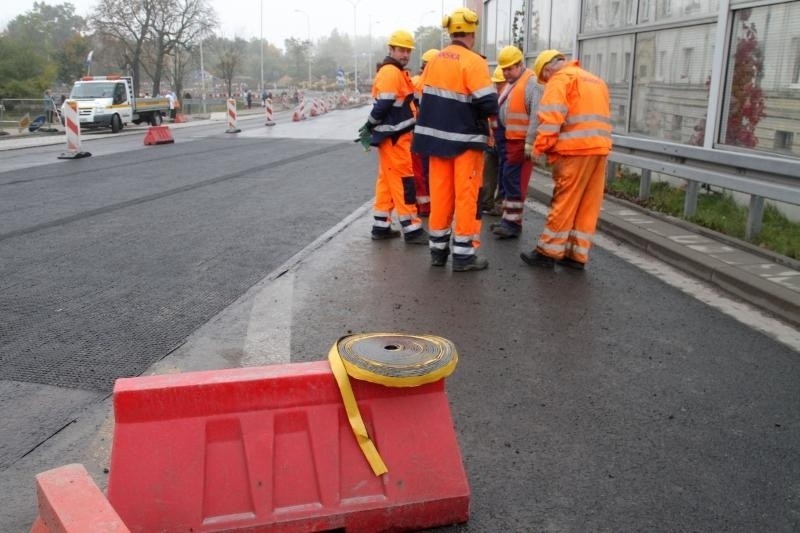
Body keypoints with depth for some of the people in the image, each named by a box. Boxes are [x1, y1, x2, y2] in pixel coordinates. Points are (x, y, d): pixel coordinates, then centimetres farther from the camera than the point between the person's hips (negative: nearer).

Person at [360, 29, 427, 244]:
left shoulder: (397, 73, 18)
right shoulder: (391, 73, -16)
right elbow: (383, 105, -20)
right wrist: (370, 126, -9)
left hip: (395, 135, 10)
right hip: (393, 136, -10)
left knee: (387, 180, 13)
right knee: (403, 180, -6)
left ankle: (380, 226, 19)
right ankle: (411, 229, 0)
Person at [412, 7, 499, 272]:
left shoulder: (434, 61, 7)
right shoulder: (473, 62, -13)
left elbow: (425, 99, 10)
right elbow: (488, 103, -18)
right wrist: (487, 114, 2)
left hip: (437, 137, 6)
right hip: (465, 140, -6)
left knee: (440, 194, 12)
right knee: (466, 196, 1)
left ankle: (438, 249, 19)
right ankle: (464, 253, 5)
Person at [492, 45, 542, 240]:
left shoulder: (531, 84, -12)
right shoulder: (511, 85, 19)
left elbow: (536, 116, -20)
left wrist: (530, 142, -24)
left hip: (522, 142, -10)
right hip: (509, 140, 10)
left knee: (514, 181, -10)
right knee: (507, 179, 12)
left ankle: (513, 223, -5)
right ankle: (508, 219, 20)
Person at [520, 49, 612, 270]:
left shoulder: (561, 78, -1)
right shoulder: (596, 81, 26)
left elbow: (551, 117, -13)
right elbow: (602, 118, 22)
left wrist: (539, 147, -7)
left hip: (575, 150, -8)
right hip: (600, 148, 8)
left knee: (564, 204, -2)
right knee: (588, 205, 8)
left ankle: (548, 252, 5)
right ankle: (577, 255, 13)